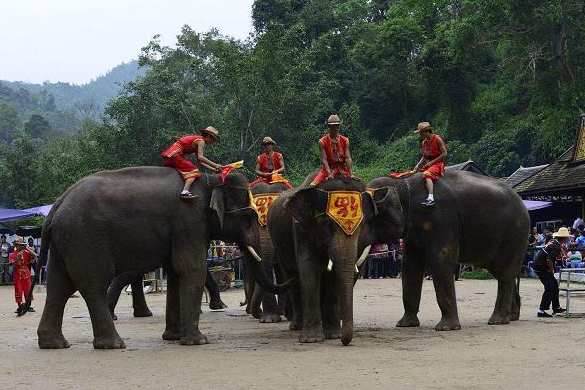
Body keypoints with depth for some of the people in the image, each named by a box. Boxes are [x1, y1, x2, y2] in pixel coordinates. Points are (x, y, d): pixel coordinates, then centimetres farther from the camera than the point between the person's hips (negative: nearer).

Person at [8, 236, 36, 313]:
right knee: (18, 291, -1)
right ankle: (19, 307, 6)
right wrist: (17, 258, -22)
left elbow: (35, 256, -9)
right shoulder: (12, 255, 1)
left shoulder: (26, 252, 4)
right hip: (17, 275, -1)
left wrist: (27, 249, -13)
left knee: (28, 290, 3)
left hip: (26, 274, 1)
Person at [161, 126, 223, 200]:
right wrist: (215, 165, -18)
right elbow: (200, 158, -19)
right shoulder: (201, 141, -4)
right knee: (194, 171, -15)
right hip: (175, 155, -10)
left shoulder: (197, 140, 23)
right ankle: (185, 191, -33)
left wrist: (214, 169, 15)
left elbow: (200, 162, 21)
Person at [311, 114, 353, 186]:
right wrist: (329, 174, -23)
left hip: (342, 169, 2)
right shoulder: (322, 142, -1)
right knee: (313, 185, -24)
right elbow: (324, 159, -9)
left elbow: (348, 158, -2)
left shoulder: (345, 141, 6)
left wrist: (350, 174, -16)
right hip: (328, 168, -2)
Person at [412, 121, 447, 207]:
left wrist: (432, 162, -16)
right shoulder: (424, 142, 14)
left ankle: (431, 198, -47)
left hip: (438, 164, -8)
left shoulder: (437, 138, -8)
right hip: (428, 164, 8)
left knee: (426, 174, -34)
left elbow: (444, 154, -12)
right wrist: (418, 165, 0)